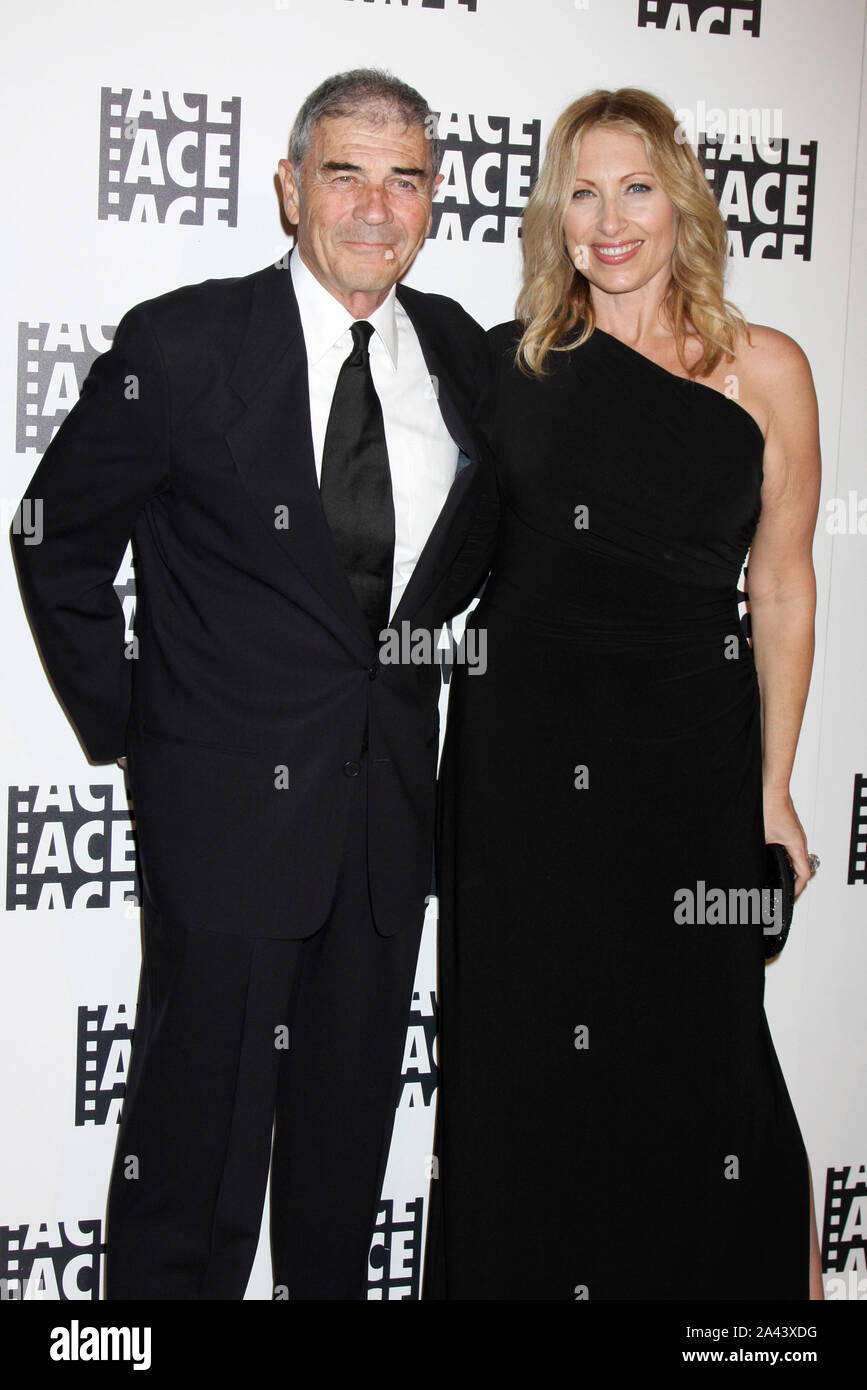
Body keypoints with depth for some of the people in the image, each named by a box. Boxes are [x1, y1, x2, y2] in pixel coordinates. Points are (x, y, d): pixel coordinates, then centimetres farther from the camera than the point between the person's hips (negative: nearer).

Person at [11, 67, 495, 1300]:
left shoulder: (458, 350, 5)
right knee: (199, 1122, 4)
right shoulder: (181, 345, -9)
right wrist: (119, 725, -2)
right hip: (231, 798, -4)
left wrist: (433, 647, 8)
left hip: (393, 794, 5)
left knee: (350, 1124, 19)